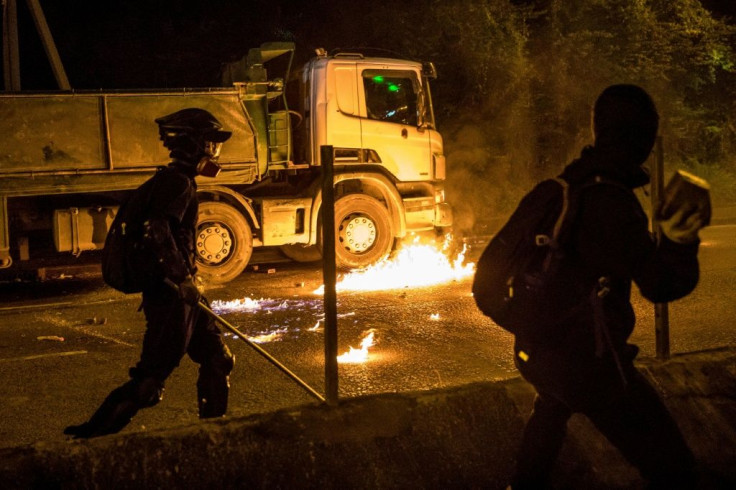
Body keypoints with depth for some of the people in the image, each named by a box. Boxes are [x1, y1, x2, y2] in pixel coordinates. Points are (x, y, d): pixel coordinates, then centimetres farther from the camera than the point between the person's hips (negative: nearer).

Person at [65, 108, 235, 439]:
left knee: (217, 360, 15)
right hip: (171, 295, -10)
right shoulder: (178, 181, -15)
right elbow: (157, 231, -29)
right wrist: (183, 279, -27)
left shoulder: (177, 181, 16)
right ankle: (90, 437, 2)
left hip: (180, 293, 10)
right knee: (150, 379, -5)